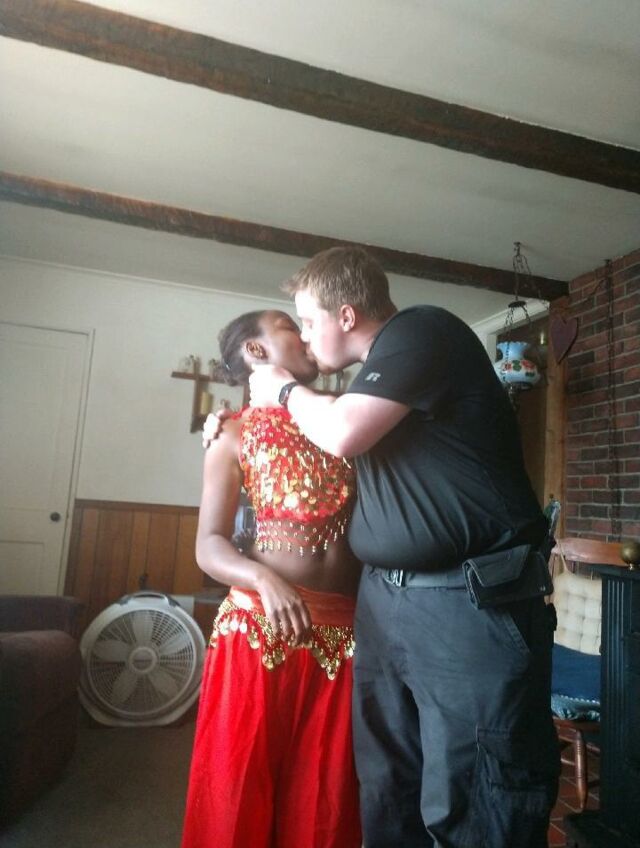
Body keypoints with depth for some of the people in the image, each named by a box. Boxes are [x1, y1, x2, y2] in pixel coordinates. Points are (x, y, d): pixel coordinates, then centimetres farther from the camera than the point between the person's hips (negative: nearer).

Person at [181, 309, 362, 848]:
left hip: (343, 630, 3)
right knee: (238, 794, 8)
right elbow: (209, 545, -4)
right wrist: (265, 579, -20)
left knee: (324, 797, 13)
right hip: (260, 627, -2)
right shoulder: (235, 434, 3)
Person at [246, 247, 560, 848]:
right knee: (386, 795, 15)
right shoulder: (380, 367, 19)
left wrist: (284, 390, 2)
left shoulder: (421, 330, -8)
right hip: (383, 600, 9)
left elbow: (342, 434, -17)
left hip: (470, 601, -8)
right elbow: (342, 447, 27)